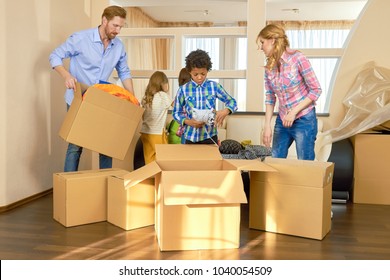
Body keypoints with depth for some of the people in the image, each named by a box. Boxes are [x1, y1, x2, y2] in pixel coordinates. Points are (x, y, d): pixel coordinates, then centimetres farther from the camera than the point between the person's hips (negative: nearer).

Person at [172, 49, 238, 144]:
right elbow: (176, 112, 5)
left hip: (210, 136, 0)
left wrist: (225, 111, -17)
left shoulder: (214, 86, -1)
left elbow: (232, 102, 5)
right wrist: (187, 121, -15)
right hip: (191, 137, 0)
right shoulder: (183, 89, -3)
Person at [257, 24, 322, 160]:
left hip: (304, 120, -5)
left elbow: (316, 90, -11)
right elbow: (270, 97, 7)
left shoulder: (297, 58, -13)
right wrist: (267, 125, 1)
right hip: (282, 121, 5)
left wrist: (294, 112, -16)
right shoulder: (269, 66, 2)